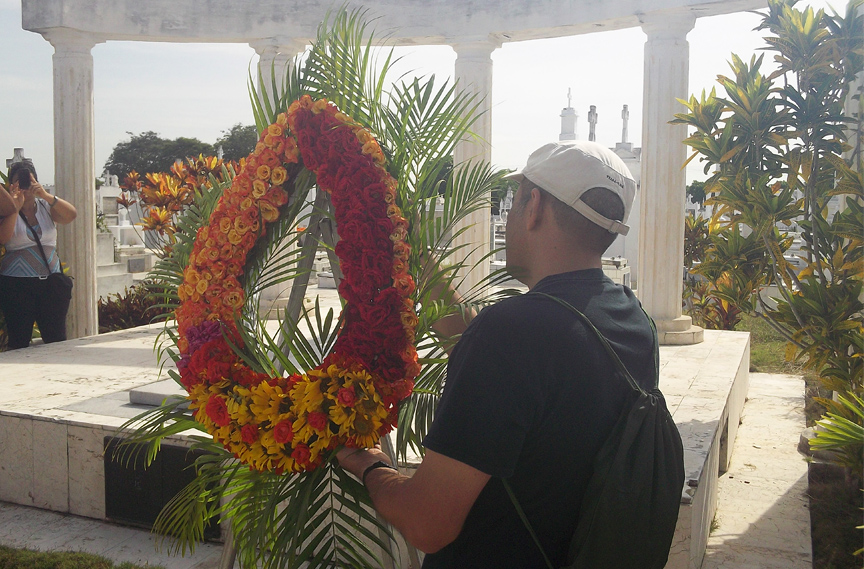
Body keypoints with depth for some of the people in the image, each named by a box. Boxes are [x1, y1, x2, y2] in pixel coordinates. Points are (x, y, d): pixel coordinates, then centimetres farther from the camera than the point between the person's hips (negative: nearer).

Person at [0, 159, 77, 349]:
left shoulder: (46, 207, 10)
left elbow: (71, 215, -9)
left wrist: (46, 196, -18)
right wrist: (16, 208, -18)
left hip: (51, 282, 2)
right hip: (17, 285, -2)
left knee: (57, 339, 3)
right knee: (19, 341, 2)